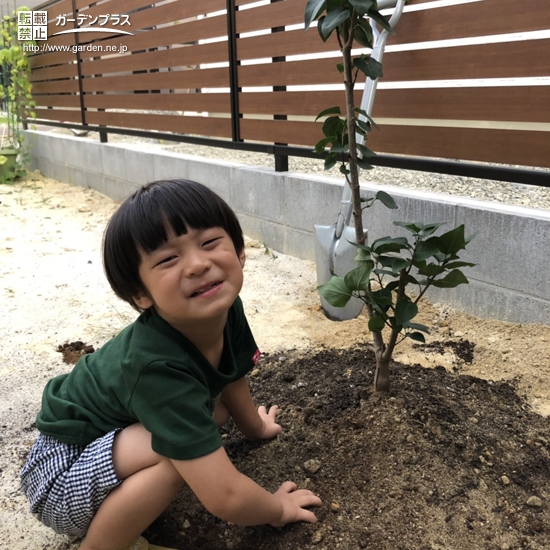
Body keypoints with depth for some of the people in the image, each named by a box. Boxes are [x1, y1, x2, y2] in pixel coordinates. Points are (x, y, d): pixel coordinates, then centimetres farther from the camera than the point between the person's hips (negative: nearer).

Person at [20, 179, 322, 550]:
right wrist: (277, 509, -16)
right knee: (182, 449, -29)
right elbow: (225, 498, -35)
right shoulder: (159, 367, -38)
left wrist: (256, 426, 22)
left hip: (112, 432, 8)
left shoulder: (224, 308, -17)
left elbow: (233, 375, 7)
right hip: (63, 469, -8)